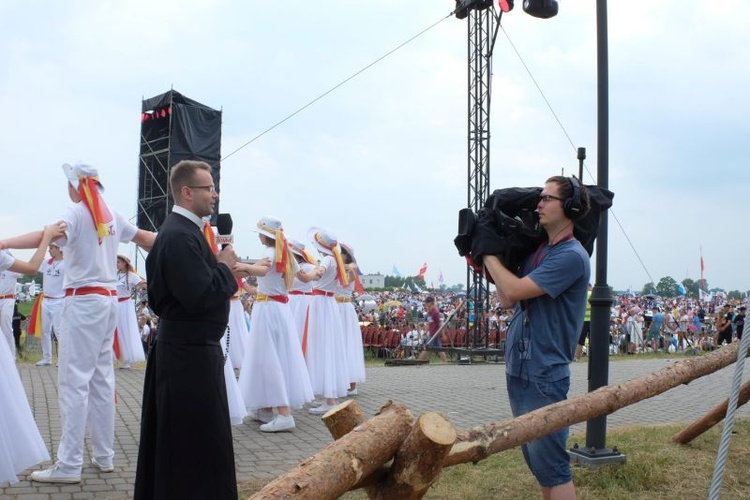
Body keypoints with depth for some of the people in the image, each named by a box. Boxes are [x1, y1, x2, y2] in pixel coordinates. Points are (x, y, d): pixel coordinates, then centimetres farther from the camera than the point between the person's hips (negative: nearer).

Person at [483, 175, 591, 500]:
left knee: (550, 462, -4)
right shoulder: (538, 250, 11)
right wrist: (487, 260, 7)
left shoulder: (571, 256, -16)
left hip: (544, 374, -9)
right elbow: (507, 301, 14)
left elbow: (515, 290, -21)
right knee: (535, 457, 17)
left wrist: (488, 252, -9)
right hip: (518, 369, 9)